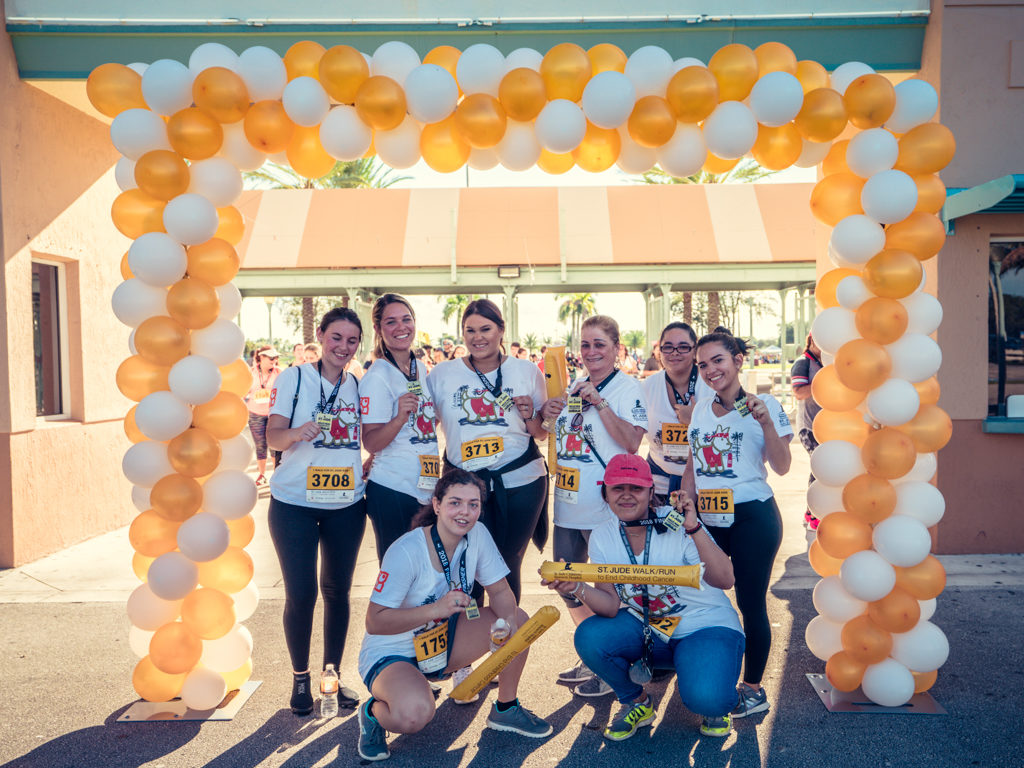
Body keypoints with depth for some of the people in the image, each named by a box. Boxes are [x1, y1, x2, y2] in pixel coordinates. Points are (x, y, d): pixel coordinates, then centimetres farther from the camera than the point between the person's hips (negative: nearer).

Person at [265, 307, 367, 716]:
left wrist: (367, 474, 1)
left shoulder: (358, 386, 7)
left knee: (337, 589, 10)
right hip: (295, 503, -3)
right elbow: (273, 436, -12)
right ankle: (300, 677, 19)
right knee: (300, 593, -2)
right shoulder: (293, 378, -3)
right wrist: (297, 432, -31)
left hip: (346, 504, 3)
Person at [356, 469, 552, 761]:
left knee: (518, 619, -11)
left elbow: (499, 590, -4)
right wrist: (436, 609, -38)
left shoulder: (477, 534, -10)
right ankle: (374, 713, 1)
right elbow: (374, 622, -27)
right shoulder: (406, 552, -28)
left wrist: (509, 623, -26)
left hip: (443, 641, 7)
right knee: (415, 713, -37)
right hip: (391, 654, -6)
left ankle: (506, 709, 11)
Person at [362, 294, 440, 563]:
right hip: (393, 491, -7)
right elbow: (371, 444, -18)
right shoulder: (377, 377, -13)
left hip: (428, 488, 7)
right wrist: (400, 418, -31)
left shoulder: (421, 369, 9)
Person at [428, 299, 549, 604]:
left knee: (508, 566, 9)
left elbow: (543, 433, 10)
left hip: (521, 482, 0)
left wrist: (530, 418, -11)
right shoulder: (442, 375, 2)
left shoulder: (527, 372, 3)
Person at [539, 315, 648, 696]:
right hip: (568, 505, 7)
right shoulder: (569, 387, 11)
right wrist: (547, 414, 1)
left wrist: (599, 402, -24)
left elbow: (632, 442, -21)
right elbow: (553, 435, 22)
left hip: (607, 509, -7)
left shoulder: (629, 388, -8)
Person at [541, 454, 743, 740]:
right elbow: (612, 606, -10)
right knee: (589, 637, -22)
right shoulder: (602, 537, -6)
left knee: (706, 699, -30)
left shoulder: (676, 523, -18)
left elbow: (724, 580, -26)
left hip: (706, 628, -3)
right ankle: (636, 703, 7)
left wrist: (694, 529, -38)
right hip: (645, 629, 4)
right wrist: (577, 588, -29)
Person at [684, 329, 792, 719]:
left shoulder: (765, 405, -5)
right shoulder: (698, 411, 9)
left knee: (750, 603, 3)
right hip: (706, 518, 5)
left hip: (752, 516, -5)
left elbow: (782, 466, -13)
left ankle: (753, 689, 19)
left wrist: (765, 421, -23)